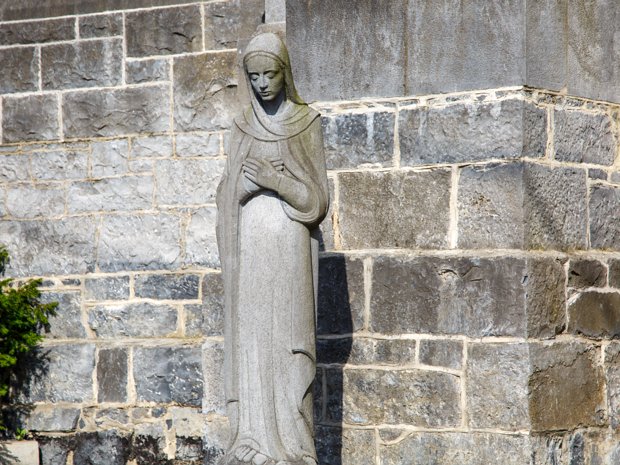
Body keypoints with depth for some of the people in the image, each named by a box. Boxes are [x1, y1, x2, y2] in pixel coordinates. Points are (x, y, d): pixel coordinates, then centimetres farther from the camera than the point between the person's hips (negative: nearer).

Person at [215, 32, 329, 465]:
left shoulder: (307, 122, 4)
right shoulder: (243, 126, 11)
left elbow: (317, 195, -1)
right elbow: (230, 192, 10)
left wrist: (271, 178, -13)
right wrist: (259, 177, -8)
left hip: (290, 244, -2)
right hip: (251, 245, 2)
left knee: (289, 341, -6)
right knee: (250, 343, -3)